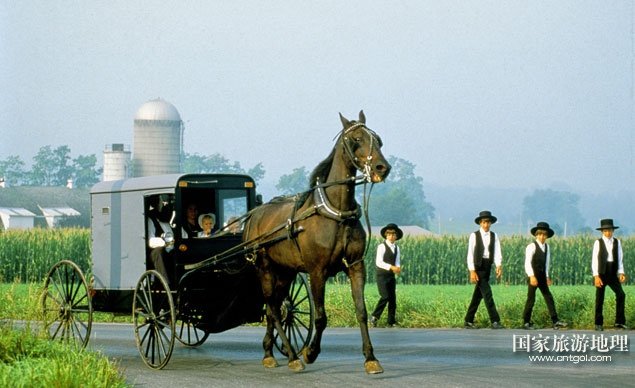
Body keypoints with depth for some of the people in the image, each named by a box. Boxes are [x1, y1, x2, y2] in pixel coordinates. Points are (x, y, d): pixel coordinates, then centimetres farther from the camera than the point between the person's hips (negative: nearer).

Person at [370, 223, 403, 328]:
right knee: (385, 297, -16)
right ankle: (374, 316, -1)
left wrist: (398, 268, -11)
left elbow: (397, 263, 13)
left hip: (391, 276, 6)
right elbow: (379, 262, -17)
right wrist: (391, 267, -26)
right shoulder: (382, 246, -9)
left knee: (393, 298, 3)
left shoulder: (397, 248, 11)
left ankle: (391, 321, 8)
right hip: (382, 275, -6)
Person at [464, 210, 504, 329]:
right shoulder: (474, 236, -5)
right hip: (477, 267, -5)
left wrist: (499, 266, -19)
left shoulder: (494, 236, 6)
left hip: (488, 267, 5)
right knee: (487, 293, -12)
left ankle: (469, 321, 19)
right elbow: (470, 254, -7)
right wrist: (472, 271, -14)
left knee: (478, 295, 10)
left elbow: (497, 253, -3)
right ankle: (495, 321, -13)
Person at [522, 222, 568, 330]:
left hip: (542, 276, 6)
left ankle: (555, 321, 0)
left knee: (549, 297, 1)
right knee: (531, 299, -2)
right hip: (533, 276, -6)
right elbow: (527, 263, -18)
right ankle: (526, 322, 9)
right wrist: (532, 276, -27)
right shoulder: (531, 247, -12)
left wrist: (547, 276, 13)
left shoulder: (547, 247, 9)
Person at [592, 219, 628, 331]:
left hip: (613, 274, 3)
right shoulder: (598, 242, -4)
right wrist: (596, 276, -13)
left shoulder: (617, 242, 6)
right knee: (599, 299, 3)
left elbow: (620, 259, 8)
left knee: (621, 295, -10)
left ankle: (620, 322, -3)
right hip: (601, 274, -3)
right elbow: (594, 260, -6)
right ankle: (598, 324, 13)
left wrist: (621, 273, -4)